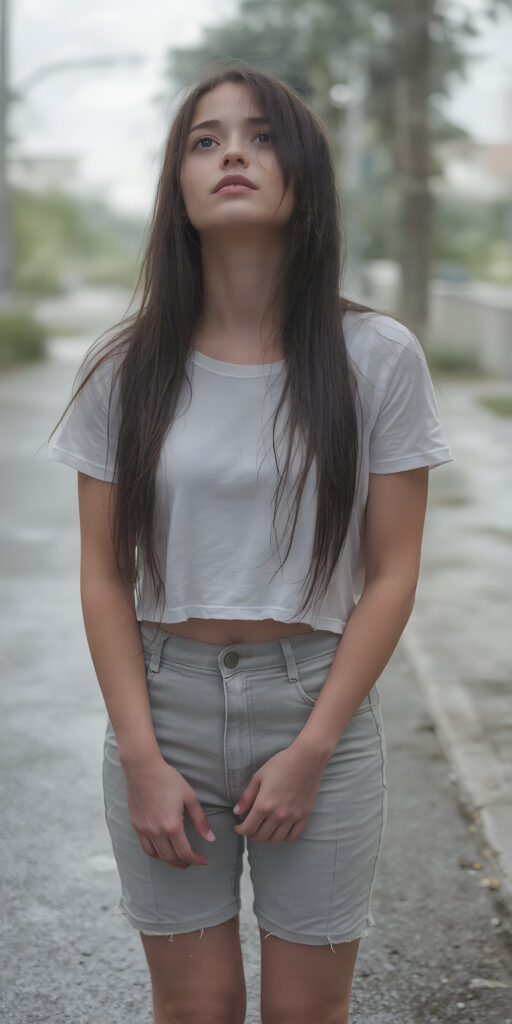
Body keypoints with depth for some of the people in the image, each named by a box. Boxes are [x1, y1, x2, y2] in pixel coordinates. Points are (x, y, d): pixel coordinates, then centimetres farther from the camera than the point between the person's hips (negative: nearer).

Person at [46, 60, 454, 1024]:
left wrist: (311, 749, -10)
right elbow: (105, 578, 0)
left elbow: (391, 575, -5)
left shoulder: (378, 358, -6)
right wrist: (142, 759, -7)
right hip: (164, 701, 1)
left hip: (320, 703, -1)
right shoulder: (128, 369, -2)